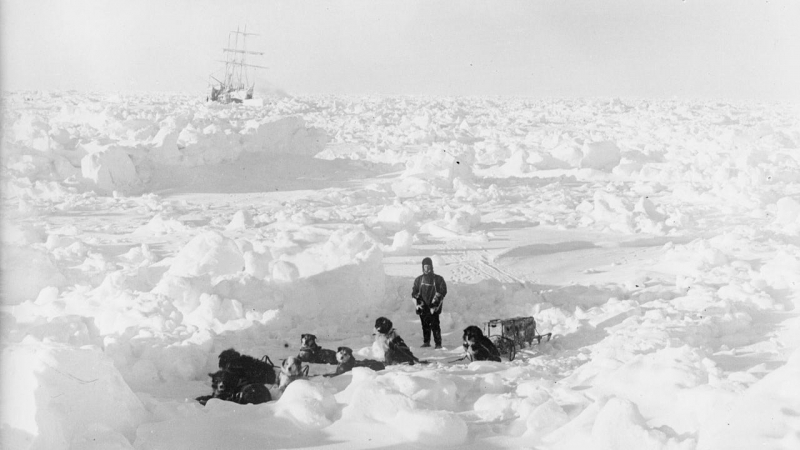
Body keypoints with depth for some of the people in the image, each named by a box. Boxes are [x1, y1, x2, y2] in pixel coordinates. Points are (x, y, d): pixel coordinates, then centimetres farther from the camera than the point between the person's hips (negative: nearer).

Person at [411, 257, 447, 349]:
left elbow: (443, 291, -1)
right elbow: (414, 292, 12)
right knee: (425, 326, 4)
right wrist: (419, 301, -4)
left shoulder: (438, 279, 4)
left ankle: (438, 343, -8)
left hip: (433, 307, -3)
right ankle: (426, 342, 15)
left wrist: (435, 303, -10)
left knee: (435, 325, -10)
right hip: (423, 307, 3)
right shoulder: (419, 279, 13)